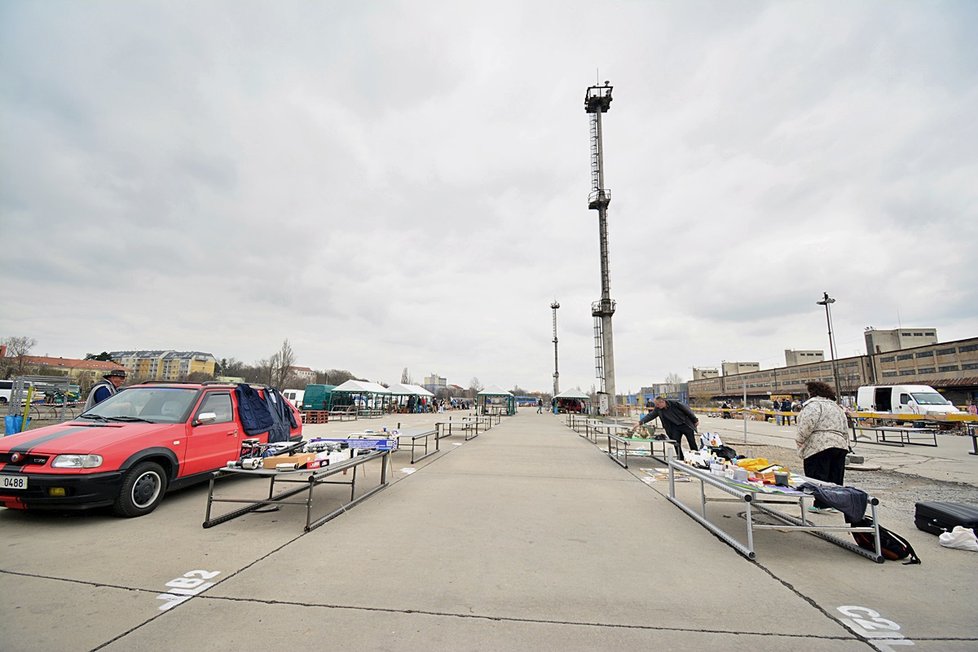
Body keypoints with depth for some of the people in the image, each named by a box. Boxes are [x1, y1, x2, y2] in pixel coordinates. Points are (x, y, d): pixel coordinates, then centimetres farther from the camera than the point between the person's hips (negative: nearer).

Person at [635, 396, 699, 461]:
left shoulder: (674, 403, -21)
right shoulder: (658, 409, -8)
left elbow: (686, 410, -13)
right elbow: (650, 416, -9)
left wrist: (695, 420, -5)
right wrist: (640, 422, -20)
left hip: (686, 425, -4)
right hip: (674, 427, 4)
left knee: (692, 443, 2)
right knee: (676, 444, -3)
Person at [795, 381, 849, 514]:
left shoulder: (813, 404, -7)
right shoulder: (836, 406, 21)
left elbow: (808, 423, -19)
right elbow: (845, 431, 22)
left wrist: (799, 440, -10)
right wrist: (845, 446, 26)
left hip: (819, 446, -9)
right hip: (840, 445, 9)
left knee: (818, 477, -3)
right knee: (835, 478, 14)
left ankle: (821, 504, -2)